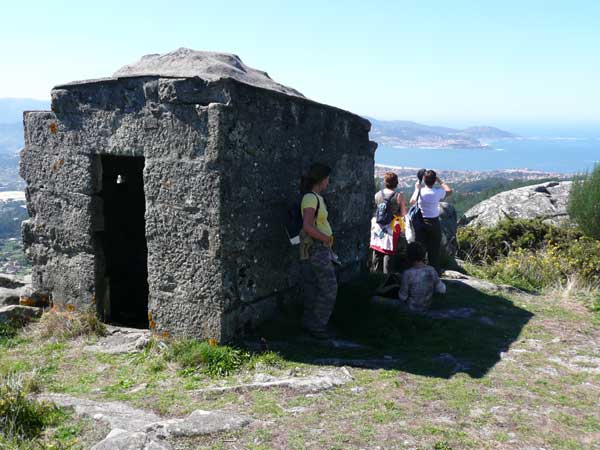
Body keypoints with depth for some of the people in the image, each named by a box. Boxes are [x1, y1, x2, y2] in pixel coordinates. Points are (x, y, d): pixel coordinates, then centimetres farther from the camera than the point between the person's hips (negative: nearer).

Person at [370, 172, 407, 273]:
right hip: (391, 227, -4)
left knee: (377, 253, 14)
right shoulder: (399, 196, -11)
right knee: (389, 253, 2)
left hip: (378, 226, 4)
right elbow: (403, 214, -9)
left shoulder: (377, 194, 1)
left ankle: (376, 273, 23)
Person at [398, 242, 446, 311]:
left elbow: (402, 296, -20)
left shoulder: (407, 274, -29)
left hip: (412, 308, -5)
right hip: (427, 305, 5)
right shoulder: (431, 270, -15)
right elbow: (442, 290, -6)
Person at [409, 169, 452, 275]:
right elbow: (449, 191, 10)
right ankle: (435, 273, 9)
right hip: (434, 223, -2)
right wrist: (440, 181, 15)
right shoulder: (437, 192, -11)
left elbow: (412, 202, 13)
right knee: (434, 250, 5)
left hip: (420, 222, 2)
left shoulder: (419, 191, -7)